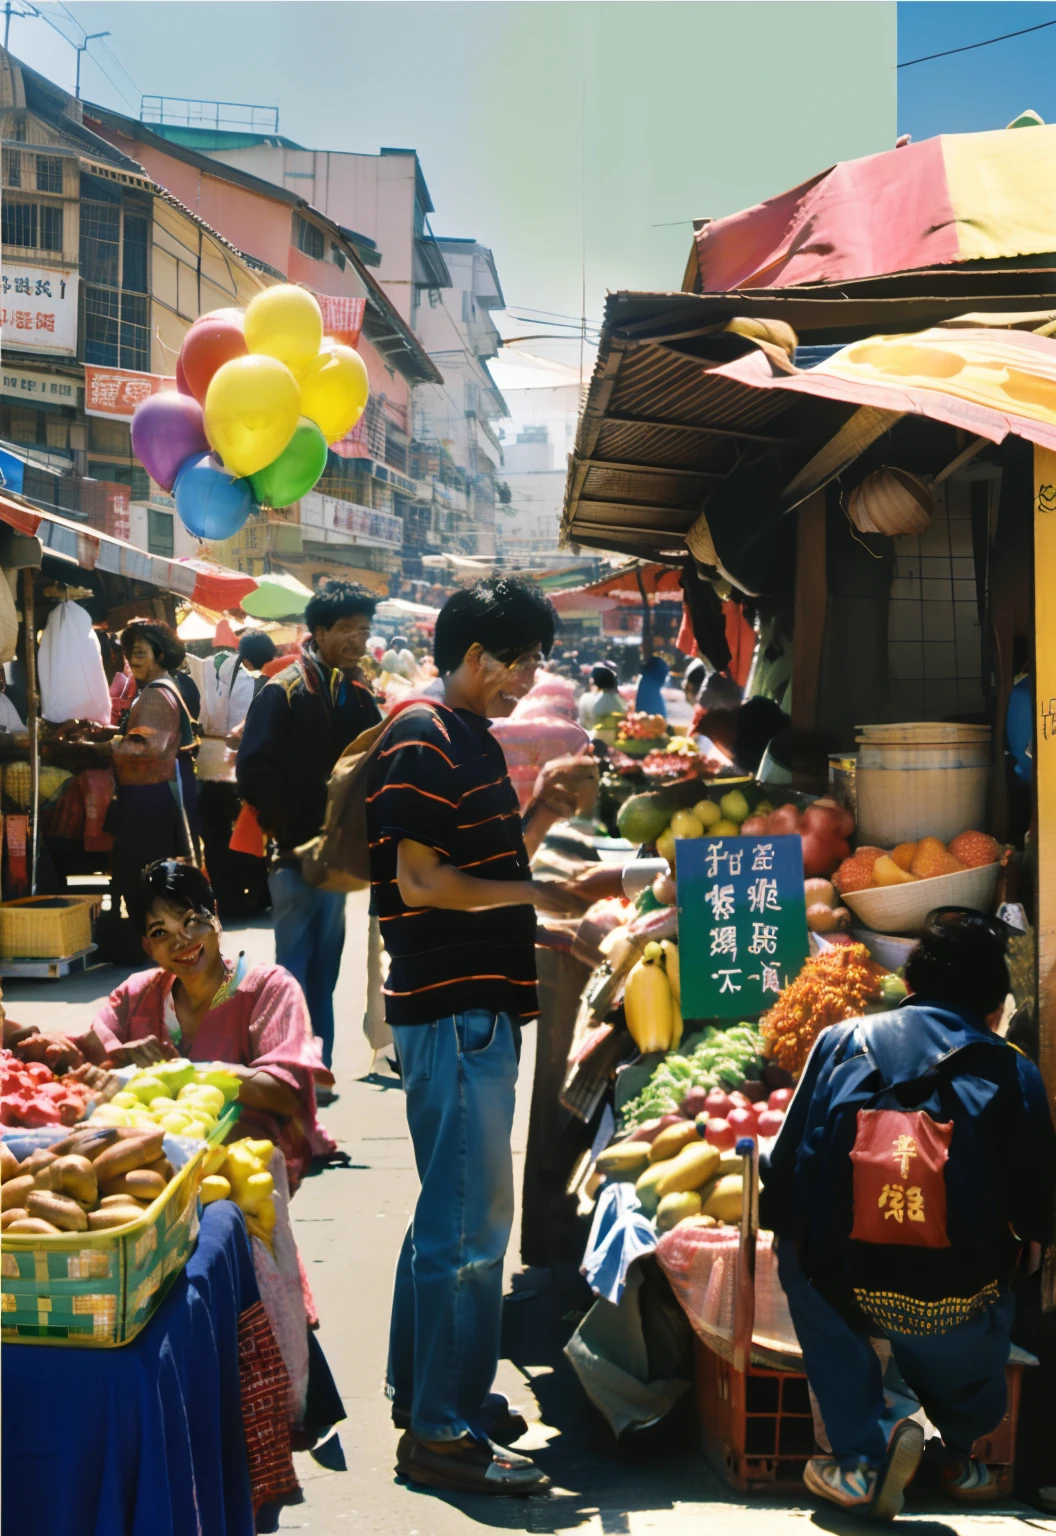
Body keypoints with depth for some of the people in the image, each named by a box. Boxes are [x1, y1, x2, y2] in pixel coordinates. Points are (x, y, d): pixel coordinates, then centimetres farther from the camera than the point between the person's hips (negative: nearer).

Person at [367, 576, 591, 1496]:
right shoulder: (423, 742, -13)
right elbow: (420, 880, -20)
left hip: (480, 1007, 11)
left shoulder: (471, 741, 17)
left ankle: (424, 1389, 30)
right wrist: (537, 893, -18)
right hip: (452, 1007, -11)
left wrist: (542, 815, 9)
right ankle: (442, 1431, 1)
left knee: (454, 1207, 18)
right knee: (470, 1219, -7)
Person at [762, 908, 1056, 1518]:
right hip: (957, 1322, 1)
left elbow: (784, 1178, 6)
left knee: (799, 1253, 33)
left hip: (843, 1297, 0)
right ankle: (963, 1454, 45)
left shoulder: (840, 1043, 5)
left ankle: (865, 1453, 21)